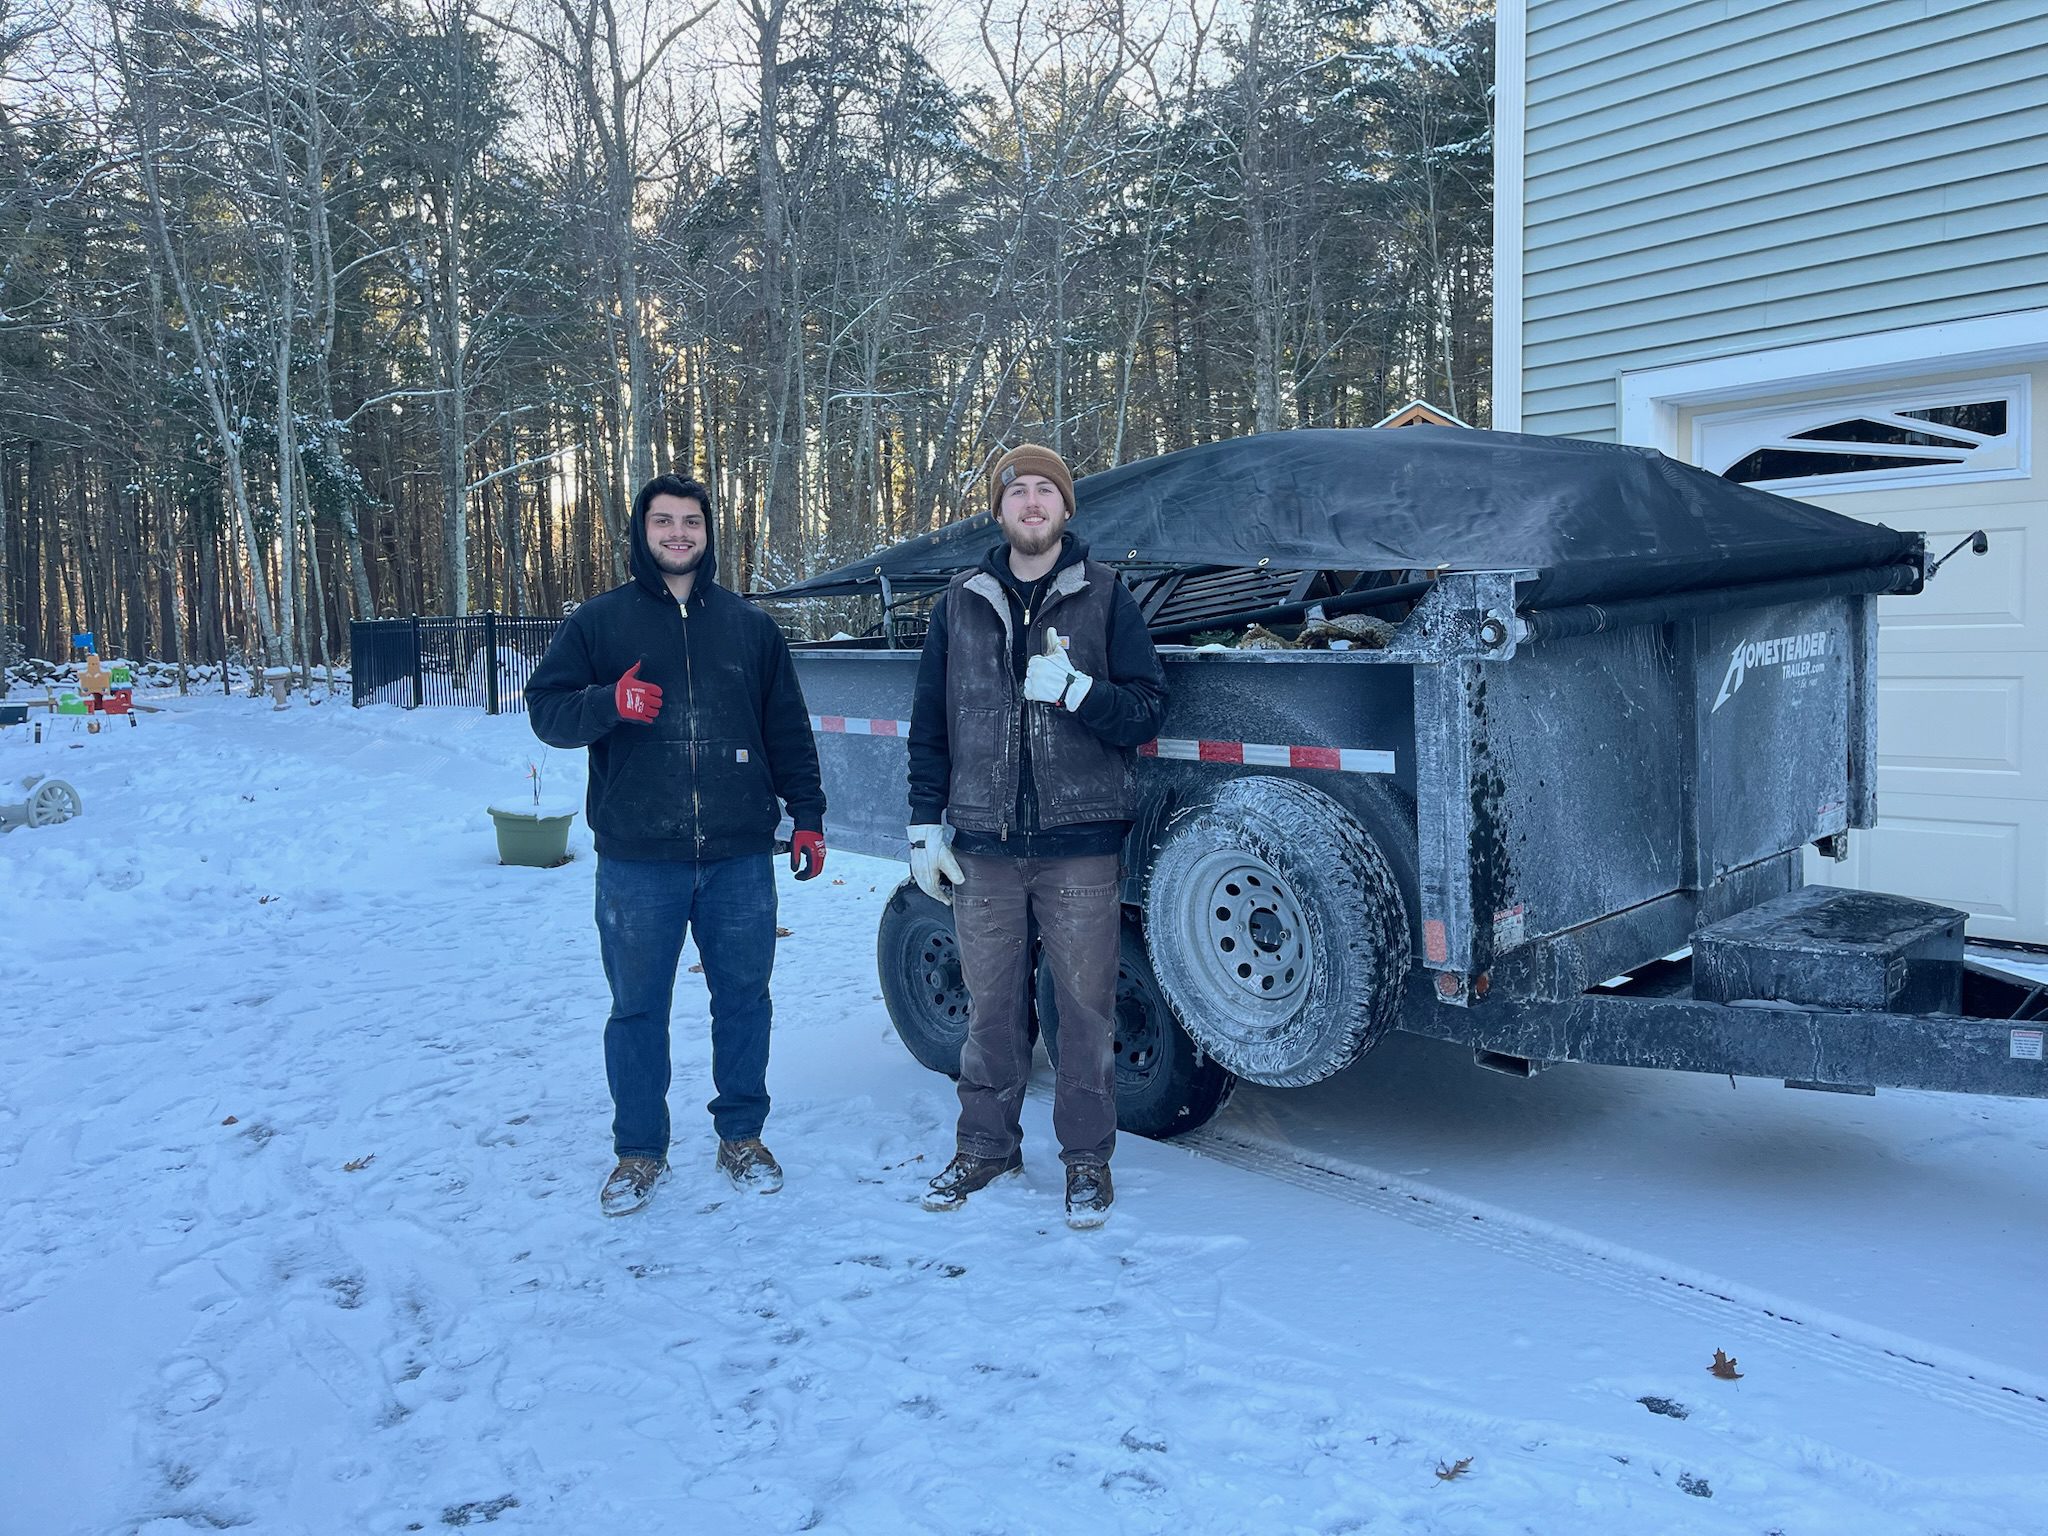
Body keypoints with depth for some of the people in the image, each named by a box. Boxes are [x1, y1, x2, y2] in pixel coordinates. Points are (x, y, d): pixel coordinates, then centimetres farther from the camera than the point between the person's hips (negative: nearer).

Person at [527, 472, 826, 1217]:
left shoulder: (749, 624, 10)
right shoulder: (600, 621, 5)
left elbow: (788, 729, 12)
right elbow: (546, 709, 2)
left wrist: (807, 815, 7)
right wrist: (609, 702, -18)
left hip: (739, 856, 1)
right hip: (637, 861, -1)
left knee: (743, 998, 9)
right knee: (637, 1008, 7)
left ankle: (742, 1136, 25)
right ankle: (639, 1150, 22)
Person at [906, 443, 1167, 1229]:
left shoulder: (1103, 595, 3)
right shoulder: (960, 603, 9)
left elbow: (1146, 712, -1)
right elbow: (929, 724, 11)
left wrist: (1073, 689, -18)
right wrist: (925, 829, 6)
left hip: (1078, 846, -2)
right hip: (983, 847, 2)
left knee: (1086, 1005, 3)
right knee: (992, 1004, 11)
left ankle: (1087, 1158, 18)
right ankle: (986, 1146, 27)